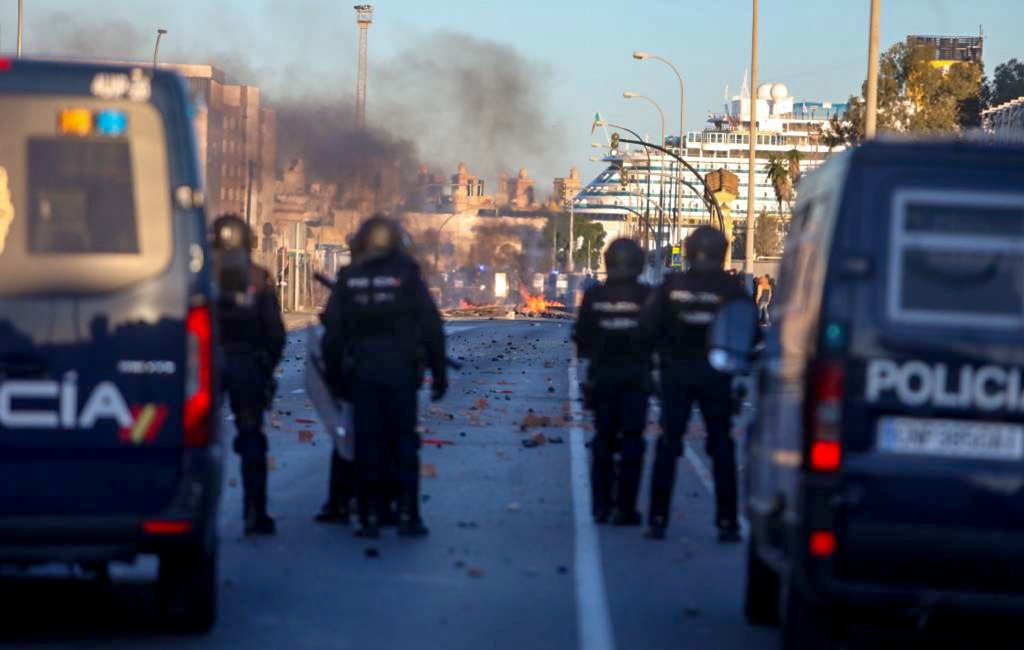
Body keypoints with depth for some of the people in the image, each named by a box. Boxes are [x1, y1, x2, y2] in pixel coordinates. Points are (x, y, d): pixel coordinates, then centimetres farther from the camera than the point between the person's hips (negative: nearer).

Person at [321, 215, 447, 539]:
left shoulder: (348, 279, 5)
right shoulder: (407, 275, 0)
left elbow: (332, 332, 4)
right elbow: (432, 327, -1)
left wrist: (335, 377, 11)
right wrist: (439, 373, 4)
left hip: (361, 370, 1)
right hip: (401, 371, -1)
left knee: (367, 443, 5)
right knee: (404, 442, 5)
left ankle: (370, 516, 3)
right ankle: (407, 515, 1)